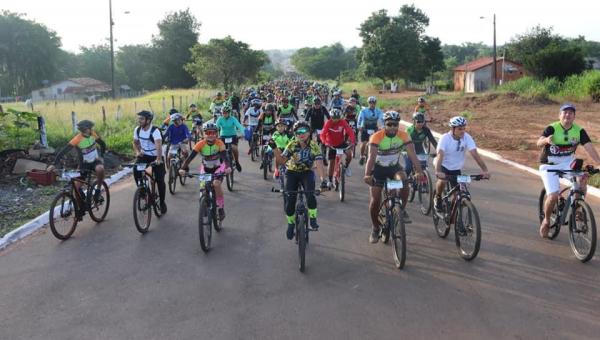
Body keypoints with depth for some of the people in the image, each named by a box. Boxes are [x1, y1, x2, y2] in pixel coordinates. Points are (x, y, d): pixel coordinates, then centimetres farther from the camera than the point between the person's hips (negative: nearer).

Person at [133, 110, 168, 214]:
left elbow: (159, 145, -40)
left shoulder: (155, 131, -25)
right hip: (144, 155, 5)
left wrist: (158, 159, -54)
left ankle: (162, 202, 15)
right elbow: (135, 142, 9)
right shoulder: (137, 129, -6)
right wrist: (137, 152, -11)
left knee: (160, 180, -5)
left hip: (156, 157, -4)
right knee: (136, 170, -22)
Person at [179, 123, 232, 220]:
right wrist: (183, 168, -46)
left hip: (218, 168, -2)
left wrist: (228, 167, -55)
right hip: (205, 168, 2)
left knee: (216, 184, -26)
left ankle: (221, 207, -8)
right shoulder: (200, 144, -22)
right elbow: (190, 157, -30)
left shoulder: (219, 143, -24)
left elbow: (225, 156, -35)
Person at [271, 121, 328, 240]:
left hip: (307, 173, -1)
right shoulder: (292, 145, -17)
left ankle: (313, 219, -5)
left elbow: (319, 163, -31)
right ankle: (291, 223, 18)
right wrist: (274, 148, -32)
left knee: (310, 195, -27)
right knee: (290, 200, -7)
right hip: (292, 173, 1)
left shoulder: (314, 146, -20)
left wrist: (322, 179, -45)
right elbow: (282, 160, -17)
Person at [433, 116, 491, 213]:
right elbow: (440, 155, -38)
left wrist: (485, 170, -37)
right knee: (442, 181, -32)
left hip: (456, 169, 3)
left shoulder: (467, 137, -17)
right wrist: (438, 172, -54)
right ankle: (438, 198, -1)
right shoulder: (445, 138, -25)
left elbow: (475, 154, -25)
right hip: (443, 165, -3)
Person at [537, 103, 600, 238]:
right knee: (553, 196, -16)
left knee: (583, 177, -27)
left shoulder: (579, 131, -8)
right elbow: (539, 143, -34)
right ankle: (546, 221, 12)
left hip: (568, 162, 3)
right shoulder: (552, 128, -18)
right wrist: (546, 140, -58)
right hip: (550, 165, -3)